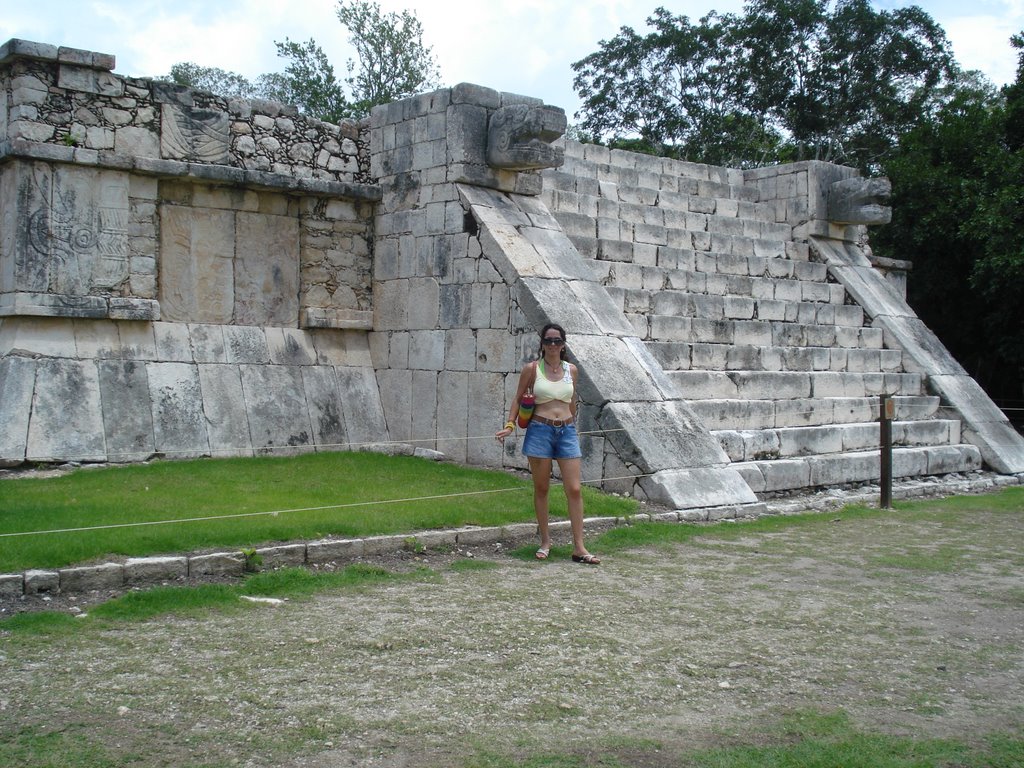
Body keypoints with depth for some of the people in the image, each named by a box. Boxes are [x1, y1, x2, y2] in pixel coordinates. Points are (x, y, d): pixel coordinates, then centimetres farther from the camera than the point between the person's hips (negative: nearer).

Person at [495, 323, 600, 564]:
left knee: (575, 490, -3)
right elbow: (518, 398, 6)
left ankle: (579, 547, 1)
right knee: (541, 488, 6)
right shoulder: (531, 369, -1)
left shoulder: (571, 370, 8)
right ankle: (545, 542, 19)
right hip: (540, 431, -2)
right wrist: (510, 425, -4)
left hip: (567, 432, 2)